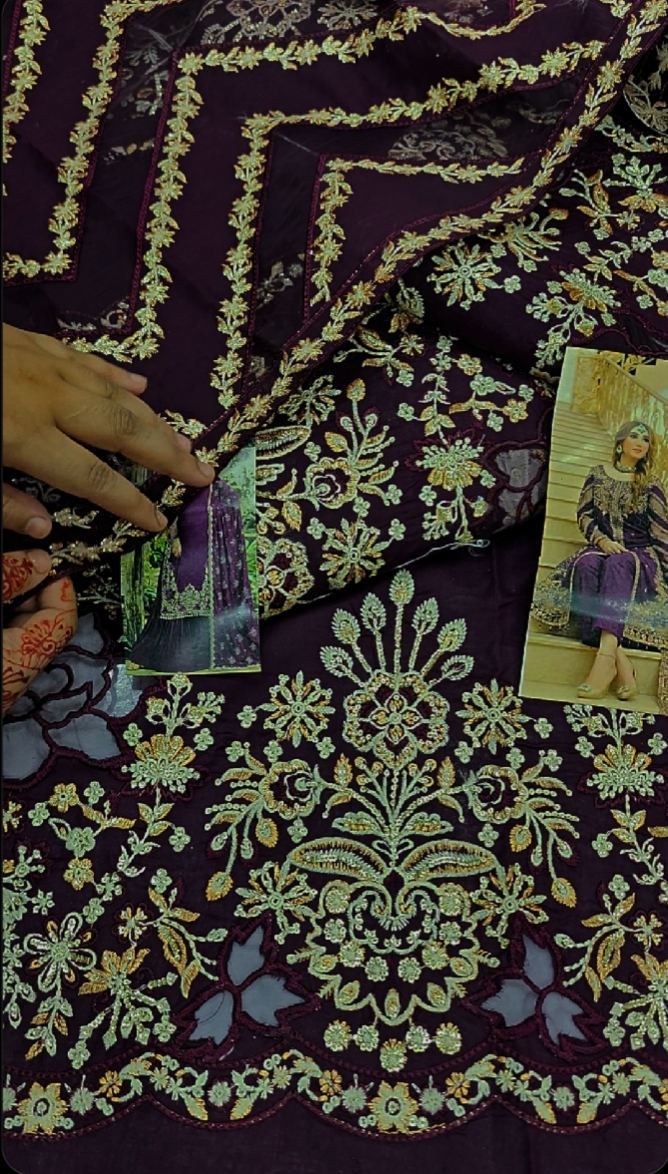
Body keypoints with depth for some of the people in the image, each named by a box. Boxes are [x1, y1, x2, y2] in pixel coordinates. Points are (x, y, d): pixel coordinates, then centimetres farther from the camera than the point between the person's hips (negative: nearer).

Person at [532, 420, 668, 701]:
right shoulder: (599, 473, 13)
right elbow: (584, 514, 7)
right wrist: (602, 540, -10)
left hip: (639, 553, -1)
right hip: (602, 547, 1)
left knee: (618, 565, -39)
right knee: (587, 565, -37)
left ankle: (606, 654, -56)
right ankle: (619, 659, -47)